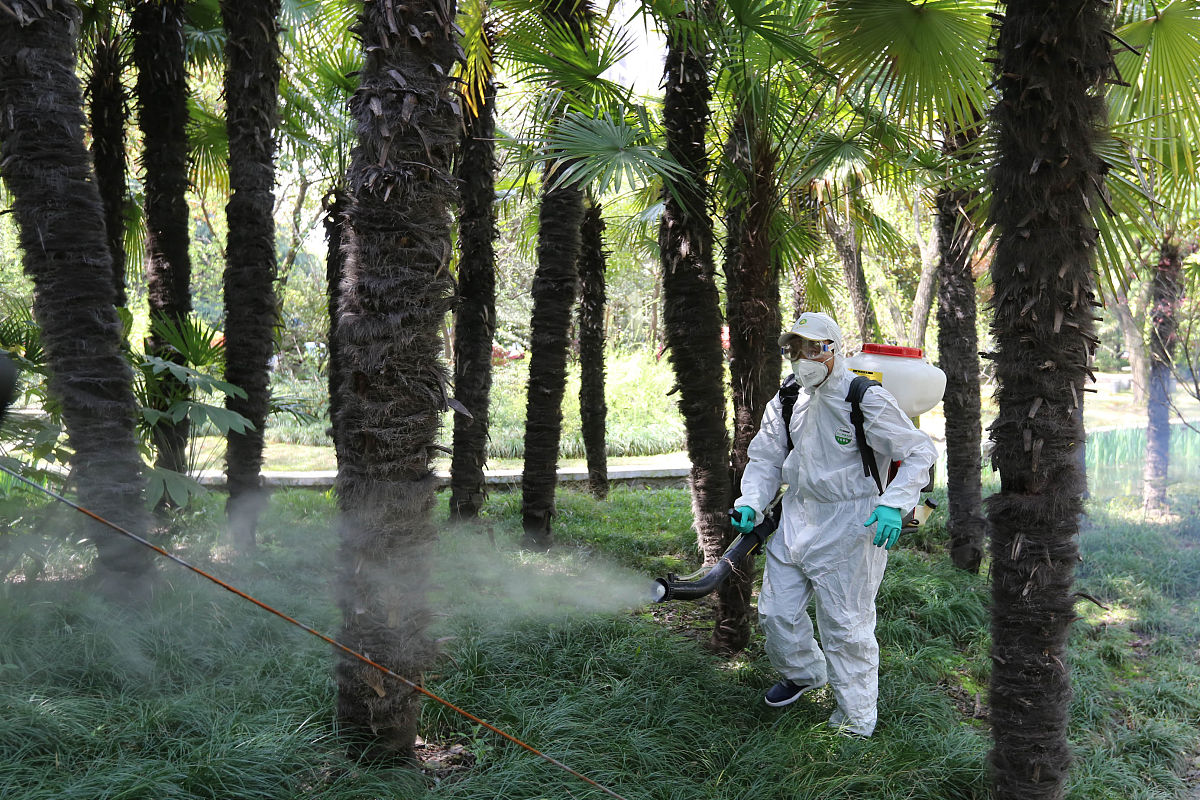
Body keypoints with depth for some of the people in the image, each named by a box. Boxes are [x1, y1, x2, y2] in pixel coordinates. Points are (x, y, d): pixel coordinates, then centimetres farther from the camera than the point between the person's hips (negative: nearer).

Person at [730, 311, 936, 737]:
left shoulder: (867, 400, -15)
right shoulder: (785, 402, 4)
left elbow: (919, 453, -11)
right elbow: (766, 459, 14)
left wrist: (893, 504, -25)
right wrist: (751, 502, -3)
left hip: (850, 526, -6)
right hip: (796, 519, 6)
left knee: (845, 625, 0)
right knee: (776, 612, 14)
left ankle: (856, 721, 20)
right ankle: (804, 673, 44)